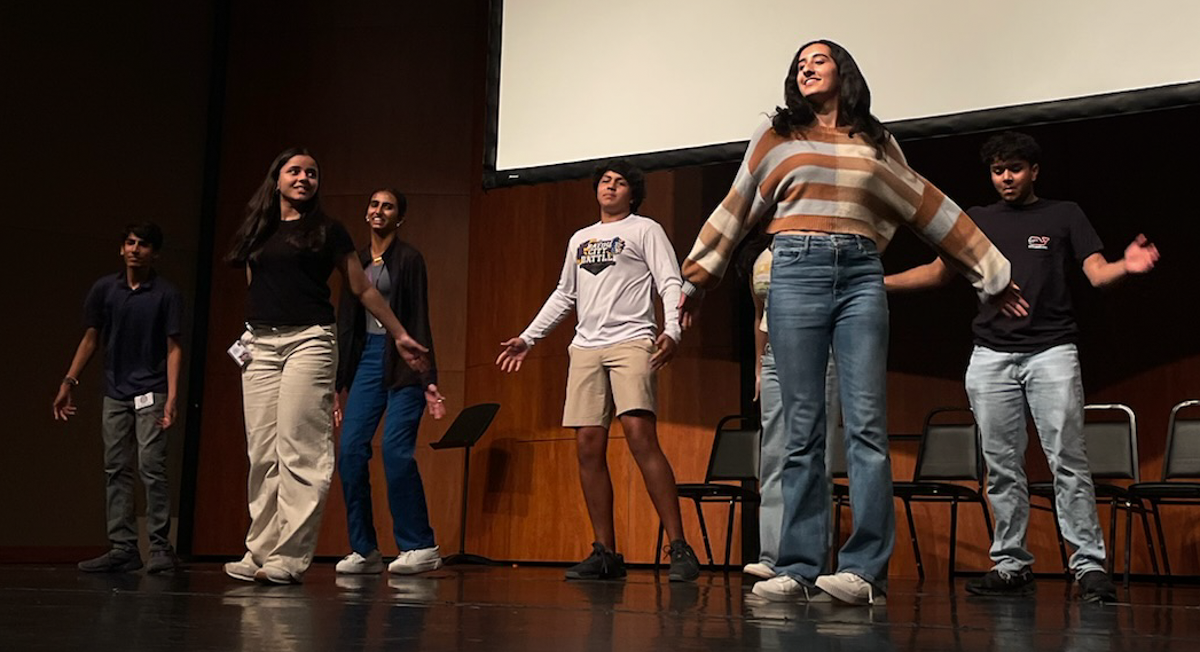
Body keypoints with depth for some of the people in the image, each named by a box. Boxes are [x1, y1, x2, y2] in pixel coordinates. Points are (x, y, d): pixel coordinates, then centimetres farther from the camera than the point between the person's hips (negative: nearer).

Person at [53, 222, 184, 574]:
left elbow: (174, 348, -4)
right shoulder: (104, 289, 6)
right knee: (116, 470, 4)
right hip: (115, 393, 4)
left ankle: (161, 547, -6)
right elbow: (91, 338, 13)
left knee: (151, 467, -11)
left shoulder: (166, 294, -3)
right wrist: (68, 383, 7)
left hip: (151, 393, -4)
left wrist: (171, 398, -13)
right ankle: (123, 548, 7)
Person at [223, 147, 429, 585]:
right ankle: (260, 552, 6)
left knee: (299, 451, -10)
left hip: (308, 340, -4)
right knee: (262, 452, 1)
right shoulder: (257, 232, 17)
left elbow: (362, 288, 8)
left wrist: (399, 335, 9)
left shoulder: (326, 231, 6)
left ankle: (288, 558, -10)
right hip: (260, 343, 4)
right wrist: (249, 334, 16)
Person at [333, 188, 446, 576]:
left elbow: (420, 321, -5)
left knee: (396, 449, -15)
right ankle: (364, 550, 1)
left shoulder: (408, 259, -1)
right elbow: (345, 325, 16)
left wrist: (429, 380, -11)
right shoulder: (356, 262, 16)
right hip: (366, 360, 6)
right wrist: (334, 384, 14)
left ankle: (420, 547, -5)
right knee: (350, 449, -6)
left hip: (402, 362, -6)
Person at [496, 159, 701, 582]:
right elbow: (563, 296, 30)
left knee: (640, 435, -20)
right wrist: (527, 339, 24)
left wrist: (672, 330, -19)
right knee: (588, 445, -1)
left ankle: (679, 548, -20)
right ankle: (605, 553, 4)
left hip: (632, 342, -6)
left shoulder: (645, 230, 9)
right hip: (586, 347, 6)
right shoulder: (580, 239, 25)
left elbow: (671, 284, -2)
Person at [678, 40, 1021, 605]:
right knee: (802, 431, -4)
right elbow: (735, 212, 17)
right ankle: (799, 569, -2)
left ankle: (865, 570, -11)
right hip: (796, 273, -1)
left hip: (861, 277, 1)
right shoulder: (776, 135, 15)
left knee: (866, 426, -9)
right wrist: (696, 280, 18)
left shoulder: (877, 143, 17)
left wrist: (990, 273, 20)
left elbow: (929, 209, 20)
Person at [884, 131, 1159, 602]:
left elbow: (1097, 273, 0)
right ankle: (1011, 565, 9)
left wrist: (1127, 266, -23)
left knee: (1067, 460, -10)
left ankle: (1090, 565, -7)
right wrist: (878, 282, 12)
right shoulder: (976, 221, 17)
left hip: (1051, 351, -3)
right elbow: (938, 272, 22)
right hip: (991, 356, 3)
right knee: (1002, 467, 3)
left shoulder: (1064, 215, 10)